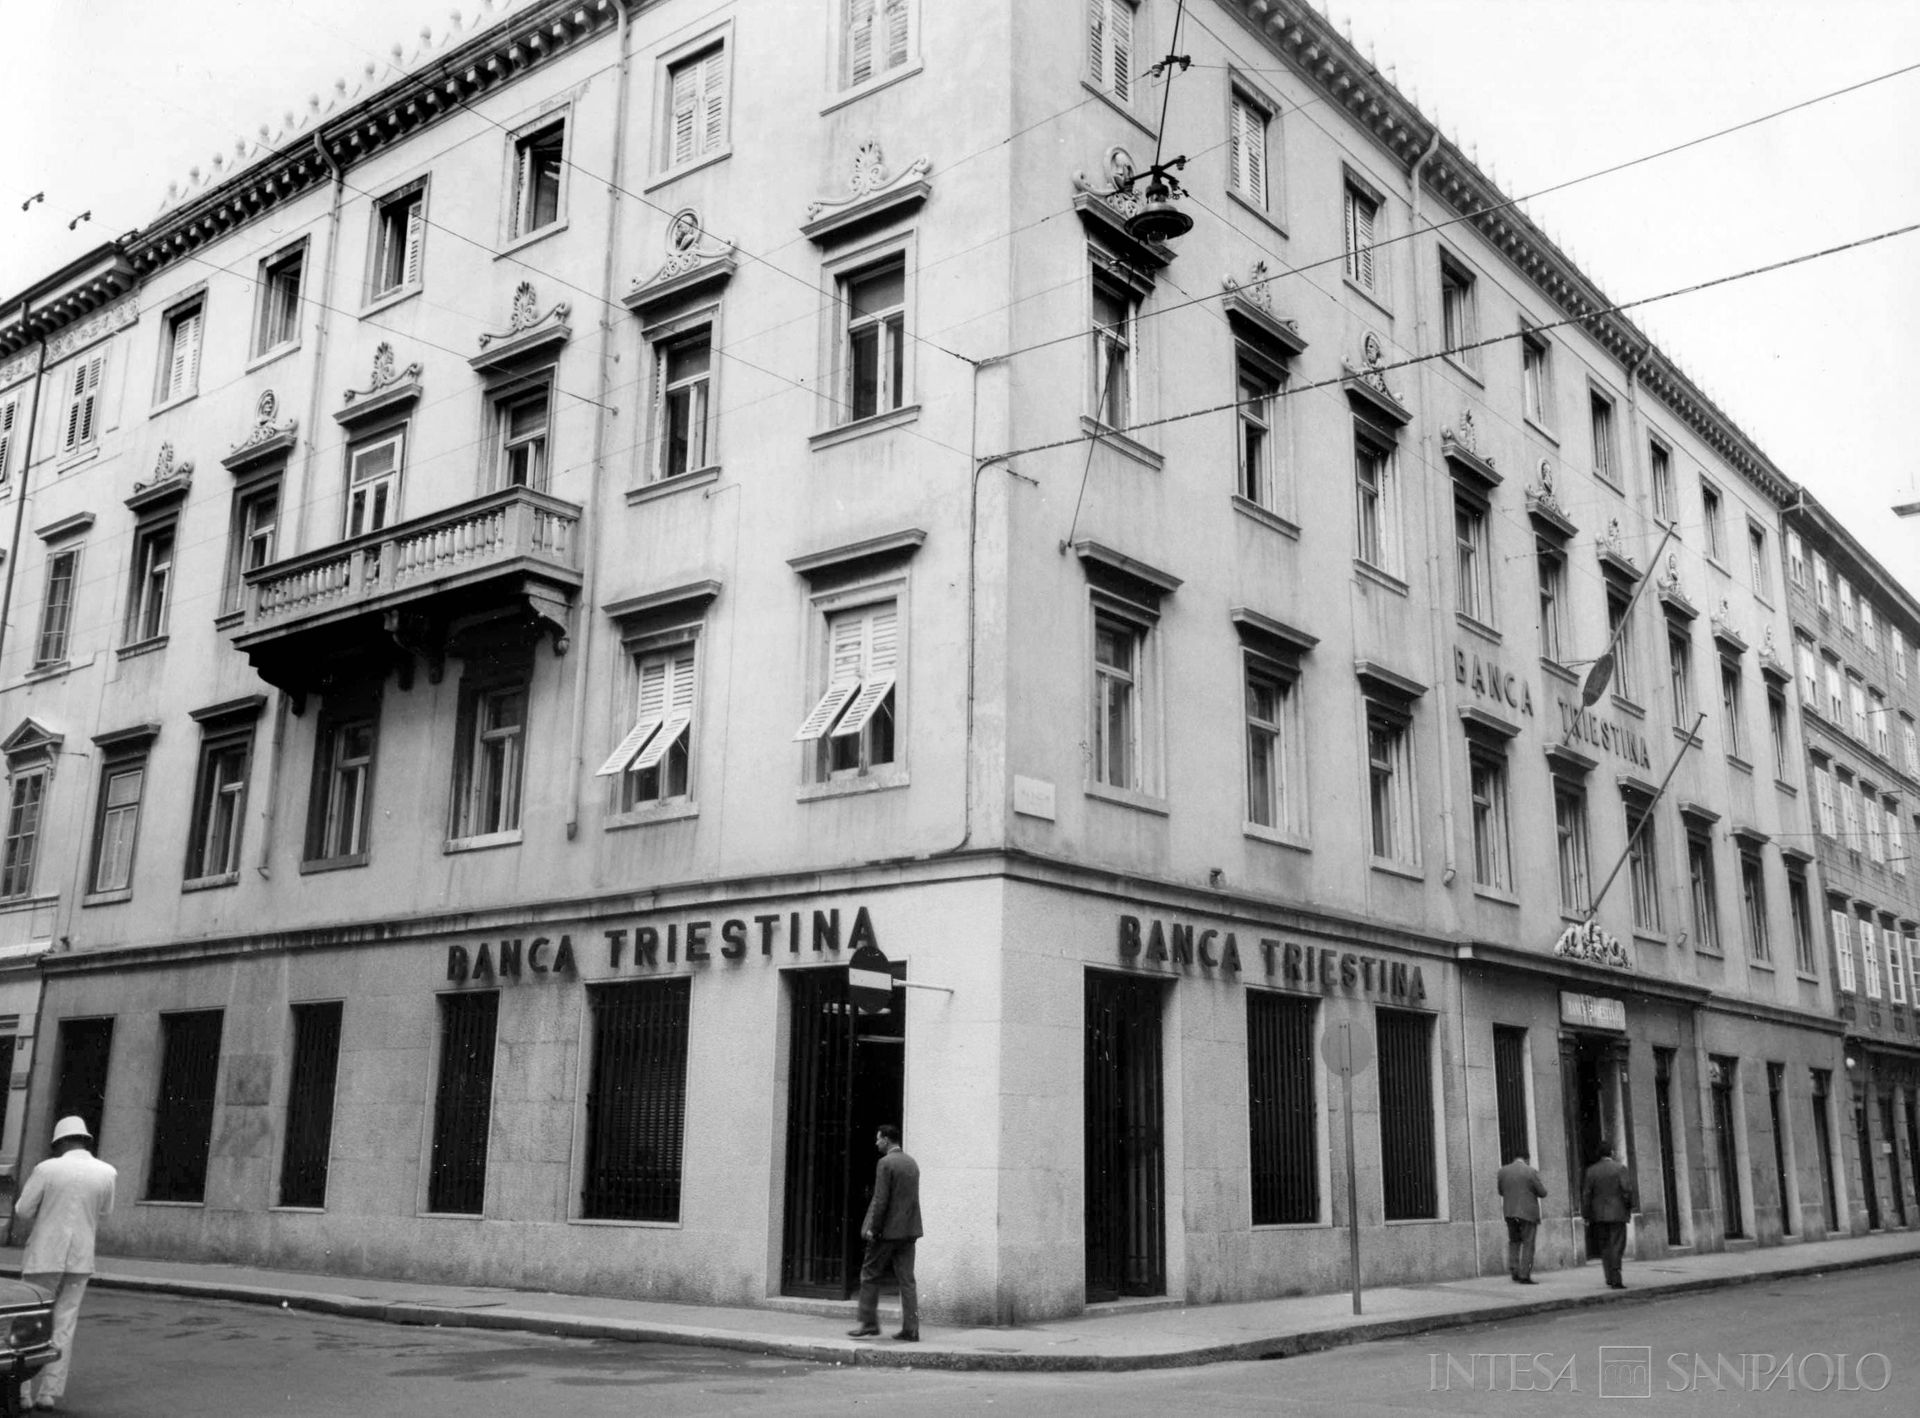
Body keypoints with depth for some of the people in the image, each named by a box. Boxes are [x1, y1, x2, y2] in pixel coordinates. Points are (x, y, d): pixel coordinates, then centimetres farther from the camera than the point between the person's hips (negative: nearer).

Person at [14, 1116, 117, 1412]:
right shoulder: (106, 1173, -1)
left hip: (44, 1256, -3)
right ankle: (50, 1393, 5)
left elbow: (23, 1210, -5)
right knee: (63, 1326, 9)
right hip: (81, 1259, 3)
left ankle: (23, 1394, 5)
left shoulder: (47, 1169, -11)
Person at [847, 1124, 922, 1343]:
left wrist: (872, 1228, -12)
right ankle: (911, 1330, 4)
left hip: (887, 1230, -7)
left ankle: (868, 1324, 9)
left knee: (869, 1275, 7)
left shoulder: (885, 1163, -12)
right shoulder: (912, 1163, 11)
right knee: (907, 1280, 7)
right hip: (908, 1230, 7)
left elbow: (880, 1200, -16)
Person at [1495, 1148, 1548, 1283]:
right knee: (1527, 1244, 3)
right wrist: (1542, 1185, 16)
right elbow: (1542, 1193, -4)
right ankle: (1524, 1276, 0)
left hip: (1510, 1212, 4)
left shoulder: (1502, 1171, 2)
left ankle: (1514, 1270, 9)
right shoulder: (1530, 1172, -10)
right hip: (1528, 1212, -4)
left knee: (1514, 1242, 20)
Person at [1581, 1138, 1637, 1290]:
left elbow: (1586, 1194, 0)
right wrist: (1630, 1206, 3)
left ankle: (1610, 1279, 15)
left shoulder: (1591, 1171, 1)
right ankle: (1615, 1280, -7)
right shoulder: (1620, 1169, -8)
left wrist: (1586, 1215, 6)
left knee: (1605, 1248, 13)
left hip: (1599, 1215, 3)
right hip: (1617, 1214, -3)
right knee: (1616, 1247, -1)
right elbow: (1627, 1190, -14)